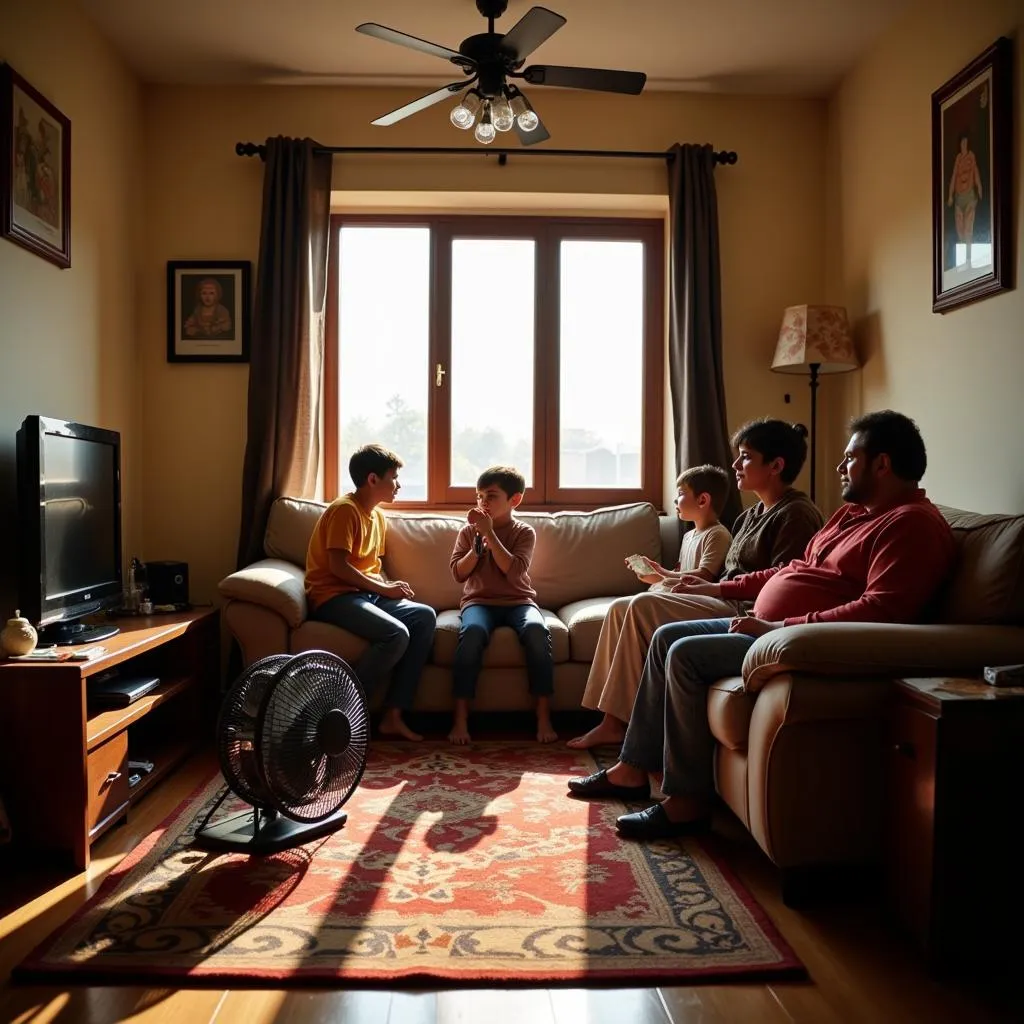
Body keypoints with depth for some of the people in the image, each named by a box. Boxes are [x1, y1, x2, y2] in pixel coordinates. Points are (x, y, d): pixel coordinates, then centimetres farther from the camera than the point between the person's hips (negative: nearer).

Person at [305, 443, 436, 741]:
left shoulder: (378, 516, 17)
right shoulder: (344, 509, -11)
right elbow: (339, 566, -18)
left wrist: (390, 588, 1)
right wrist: (384, 588, -14)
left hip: (366, 594, 9)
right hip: (333, 596, -9)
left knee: (425, 616, -12)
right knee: (396, 634, -29)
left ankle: (393, 715, -13)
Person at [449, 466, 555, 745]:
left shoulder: (524, 532, 4)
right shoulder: (468, 531, 9)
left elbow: (514, 571, -13)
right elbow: (458, 573, 1)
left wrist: (490, 534, -15)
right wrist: (478, 542, -10)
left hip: (518, 601, 0)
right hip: (479, 601, 0)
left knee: (536, 629, -33)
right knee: (472, 631, -35)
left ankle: (544, 717, -25)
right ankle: (461, 718, -29)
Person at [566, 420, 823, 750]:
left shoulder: (796, 515, -10)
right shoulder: (751, 516, 19)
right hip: (728, 604, 10)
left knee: (643, 607, -20)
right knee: (621, 609, -3)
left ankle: (616, 722, -11)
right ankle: (611, 720, -7)